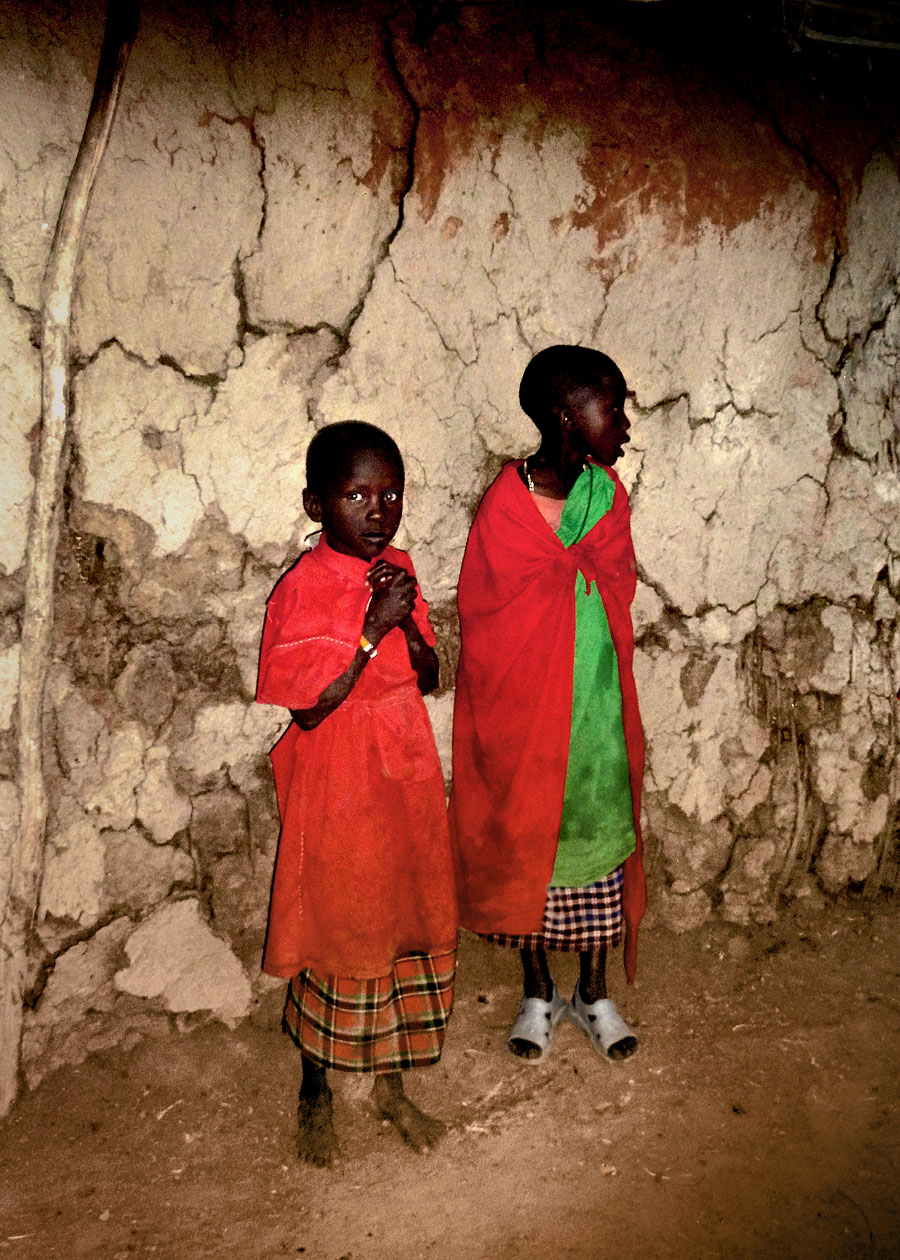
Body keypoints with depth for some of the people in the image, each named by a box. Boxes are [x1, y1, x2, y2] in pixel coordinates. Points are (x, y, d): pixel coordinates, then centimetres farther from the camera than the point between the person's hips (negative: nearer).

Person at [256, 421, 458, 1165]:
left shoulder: (397, 569, 2)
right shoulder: (302, 591, -17)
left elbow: (429, 678, 5)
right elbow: (309, 709, -20)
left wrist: (409, 626, -15)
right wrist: (374, 630, -25)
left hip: (408, 774, 6)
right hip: (338, 787, -6)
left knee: (409, 923, 15)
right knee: (337, 936, 9)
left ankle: (390, 1083, 38)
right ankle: (315, 1094, 34)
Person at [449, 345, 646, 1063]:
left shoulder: (606, 493, -1)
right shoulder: (504, 508, -16)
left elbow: (615, 592, -2)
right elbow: (493, 628, -11)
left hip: (597, 711, 4)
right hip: (524, 712, -4)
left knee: (598, 837, 15)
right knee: (524, 845, 12)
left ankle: (594, 992, 36)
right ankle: (539, 993, 35)